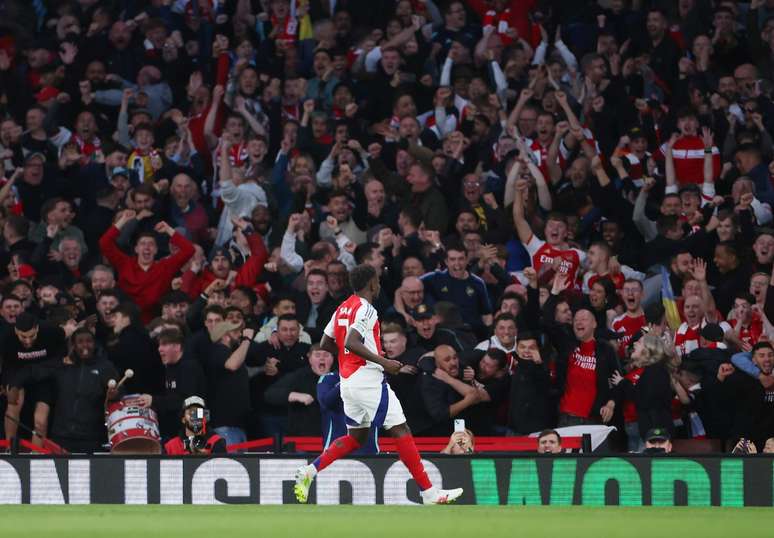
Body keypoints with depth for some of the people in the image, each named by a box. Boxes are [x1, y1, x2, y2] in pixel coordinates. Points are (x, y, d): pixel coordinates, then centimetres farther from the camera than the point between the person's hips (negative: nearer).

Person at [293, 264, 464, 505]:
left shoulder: (343, 308, 15)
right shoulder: (365, 309, -12)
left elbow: (325, 344, 20)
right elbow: (351, 343, -25)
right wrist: (383, 362, -25)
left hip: (347, 381, 9)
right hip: (367, 379, -9)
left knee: (356, 437, 19)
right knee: (401, 431, -6)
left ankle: (309, 471, 6)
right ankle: (429, 493, -7)